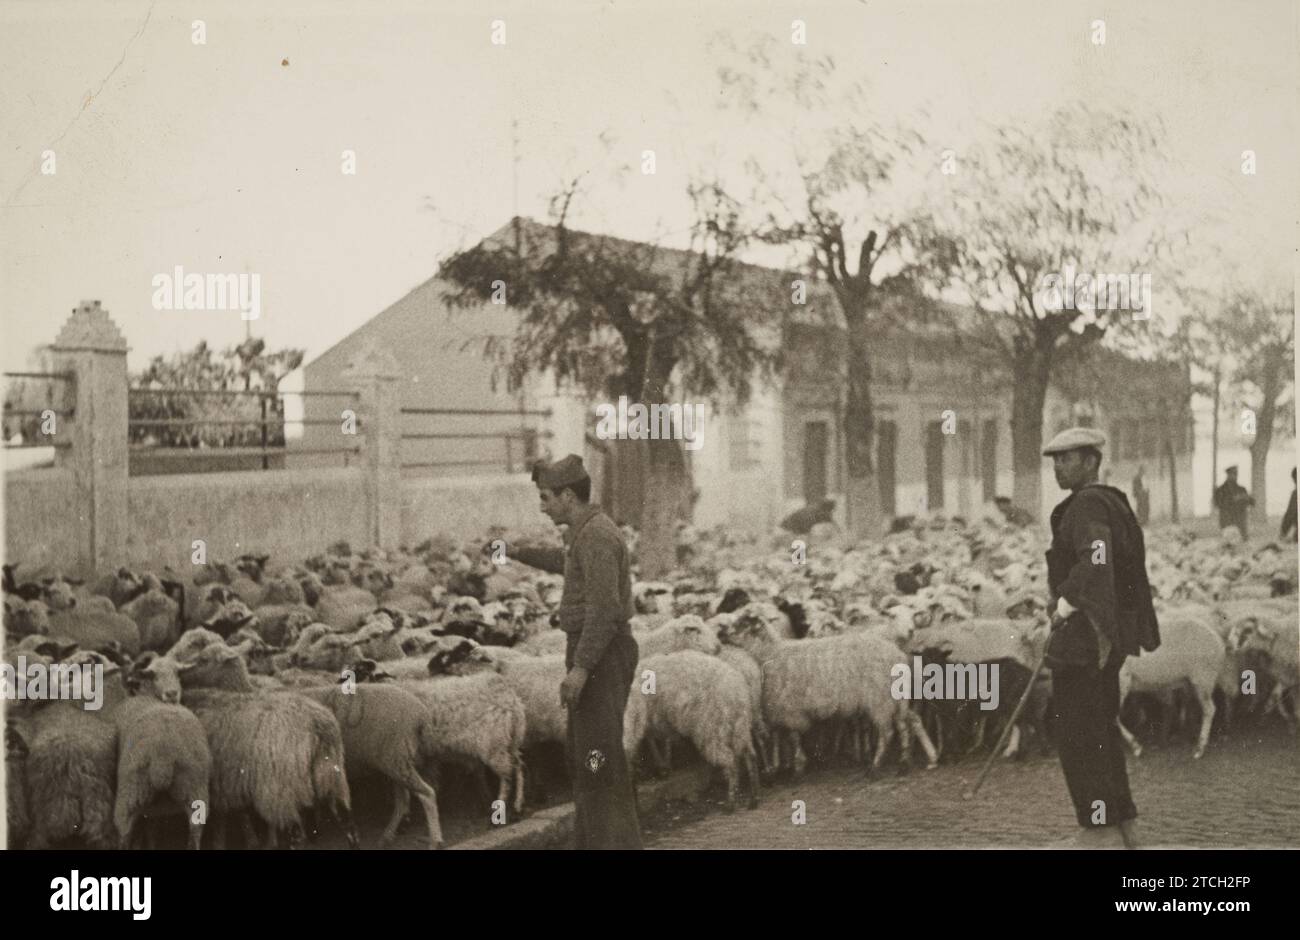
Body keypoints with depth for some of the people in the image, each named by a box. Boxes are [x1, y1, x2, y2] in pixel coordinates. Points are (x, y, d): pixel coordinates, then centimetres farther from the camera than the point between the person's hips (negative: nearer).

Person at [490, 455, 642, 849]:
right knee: (582, 755, 16)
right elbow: (566, 561, 39)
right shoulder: (587, 532, 15)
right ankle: (592, 841, 24)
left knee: (600, 757, -11)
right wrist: (518, 552, 40)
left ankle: (617, 841, -9)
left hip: (601, 657, -11)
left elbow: (604, 608, -26)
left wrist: (580, 668, -28)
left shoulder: (597, 535, -18)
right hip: (595, 655, 11)